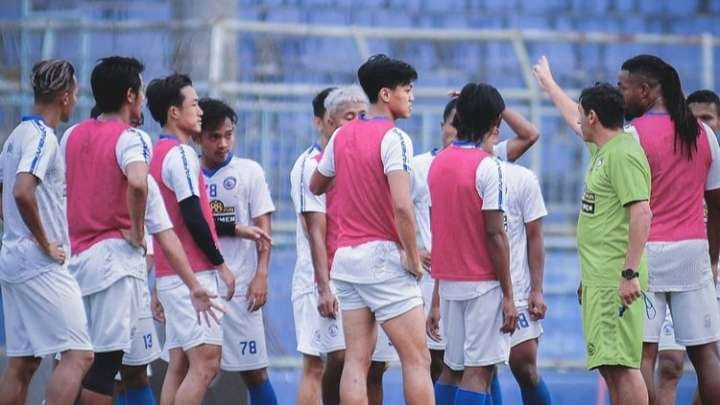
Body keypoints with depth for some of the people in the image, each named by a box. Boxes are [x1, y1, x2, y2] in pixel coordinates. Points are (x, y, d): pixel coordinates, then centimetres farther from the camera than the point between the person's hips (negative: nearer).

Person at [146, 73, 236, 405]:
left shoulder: (158, 153, 17)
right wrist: (221, 265, -9)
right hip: (193, 274, -10)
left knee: (179, 366, 8)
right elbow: (193, 218, -18)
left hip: (170, 275, 10)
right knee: (205, 363, -11)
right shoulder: (180, 154, -12)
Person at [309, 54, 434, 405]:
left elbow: (315, 186, 25)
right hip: (383, 257, -7)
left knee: (356, 360, 3)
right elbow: (402, 206, -22)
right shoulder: (393, 138, -12)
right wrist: (413, 257, -13)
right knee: (417, 360, -3)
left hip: (346, 257, 7)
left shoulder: (342, 136, 10)